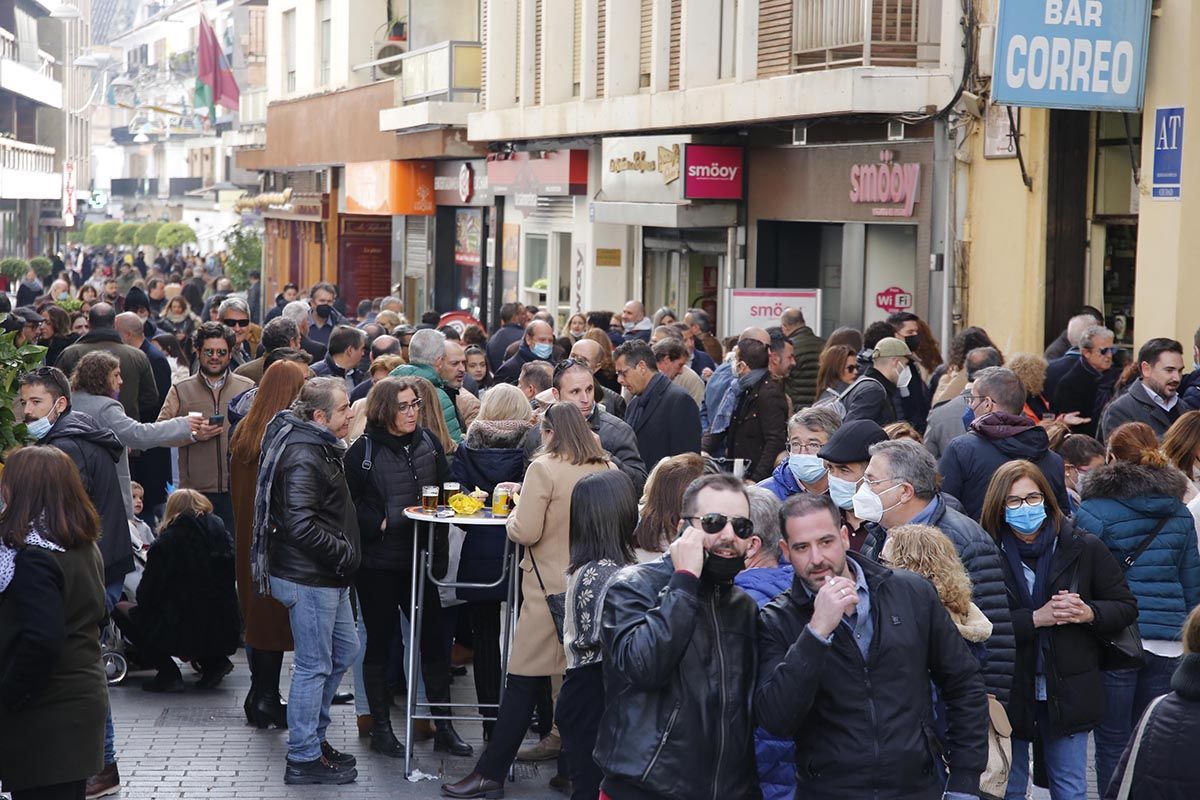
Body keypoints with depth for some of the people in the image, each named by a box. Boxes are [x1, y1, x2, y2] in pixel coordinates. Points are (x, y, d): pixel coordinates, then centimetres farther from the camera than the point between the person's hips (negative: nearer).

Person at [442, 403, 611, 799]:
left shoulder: (544, 469, -12)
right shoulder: (607, 469, 4)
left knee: (523, 682, -2)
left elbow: (526, 532, -15)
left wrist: (514, 514, 5)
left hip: (551, 589, -5)